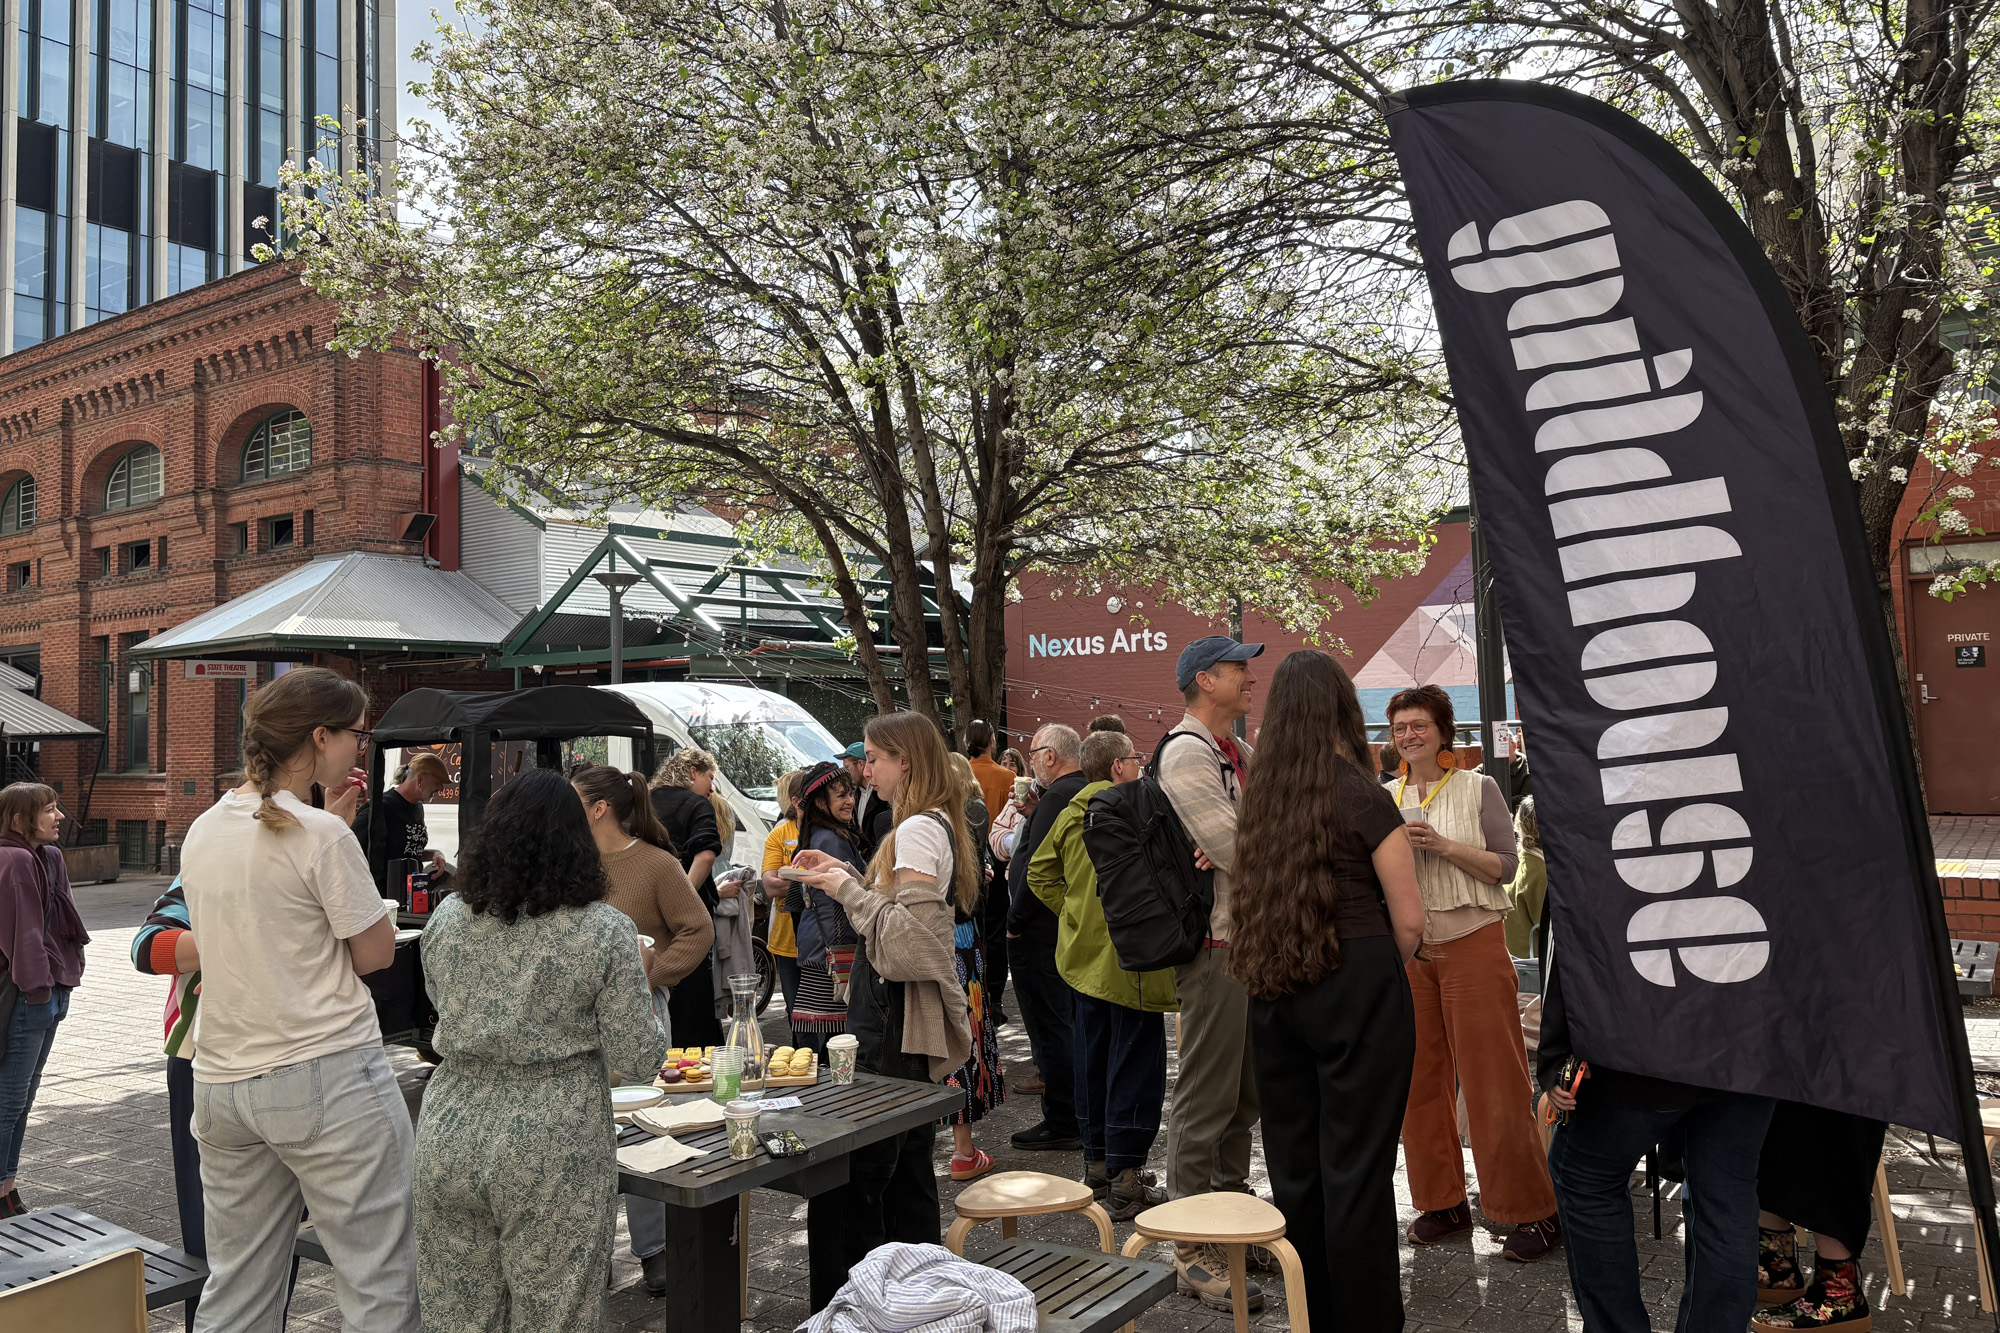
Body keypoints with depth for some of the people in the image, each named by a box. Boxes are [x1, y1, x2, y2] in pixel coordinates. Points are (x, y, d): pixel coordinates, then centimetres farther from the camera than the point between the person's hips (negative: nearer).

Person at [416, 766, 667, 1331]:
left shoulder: (445, 919, 0)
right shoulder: (605, 930, -11)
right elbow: (637, 1062, -9)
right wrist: (640, 980, 6)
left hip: (448, 1141, 4)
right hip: (553, 1156, -4)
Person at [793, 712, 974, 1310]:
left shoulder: (918, 830, -17)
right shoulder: (938, 824, 13)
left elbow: (904, 939, -23)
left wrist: (848, 888, -14)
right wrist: (846, 876, 12)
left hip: (894, 1026, -10)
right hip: (908, 1022, 10)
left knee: (845, 1179, -5)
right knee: (907, 1173, 17)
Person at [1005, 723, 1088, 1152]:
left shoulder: (1058, 796, -18)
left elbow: (1037, 865, -22)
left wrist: (1015, 920, -13)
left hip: (1040, 931, -10)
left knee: (1050, 1028, -2)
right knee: (1072, 1025, 17)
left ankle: (1062, 1124, 4)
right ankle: (1081, 1116, 26)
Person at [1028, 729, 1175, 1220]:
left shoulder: (1070, 814, 6)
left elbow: (1039, 874, 12)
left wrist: (1074, 910, 13)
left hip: (1084, 953, 7)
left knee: (1092, 1057, 16)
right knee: (1134, 1060, -1)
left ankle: (1096, 1162, 26)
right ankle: (1125, 1181, 2)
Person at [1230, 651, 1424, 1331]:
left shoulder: (1260, 795, 5)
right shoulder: (1360, 796, -10)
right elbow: (1410, 921, -9)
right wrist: (1378, 979, 8)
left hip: (1273, 995, 6)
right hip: (1356, 990, -5)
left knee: (1293, 1165, 13)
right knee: (1356, 1167, 2)